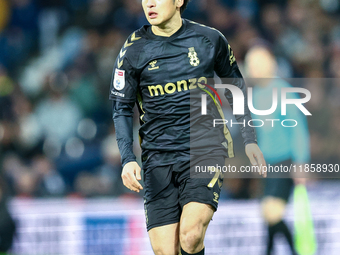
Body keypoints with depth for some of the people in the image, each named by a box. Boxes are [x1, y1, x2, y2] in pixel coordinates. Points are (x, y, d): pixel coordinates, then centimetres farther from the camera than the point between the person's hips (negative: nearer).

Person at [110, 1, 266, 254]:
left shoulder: (210, 39, 2)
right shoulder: (133, 50, 1)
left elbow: (236, 87, 16)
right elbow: (121, 108, 5)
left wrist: (250, 140, 12)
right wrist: (128, 159, -8)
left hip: (205, 149, -1)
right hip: (158, 157, 1)